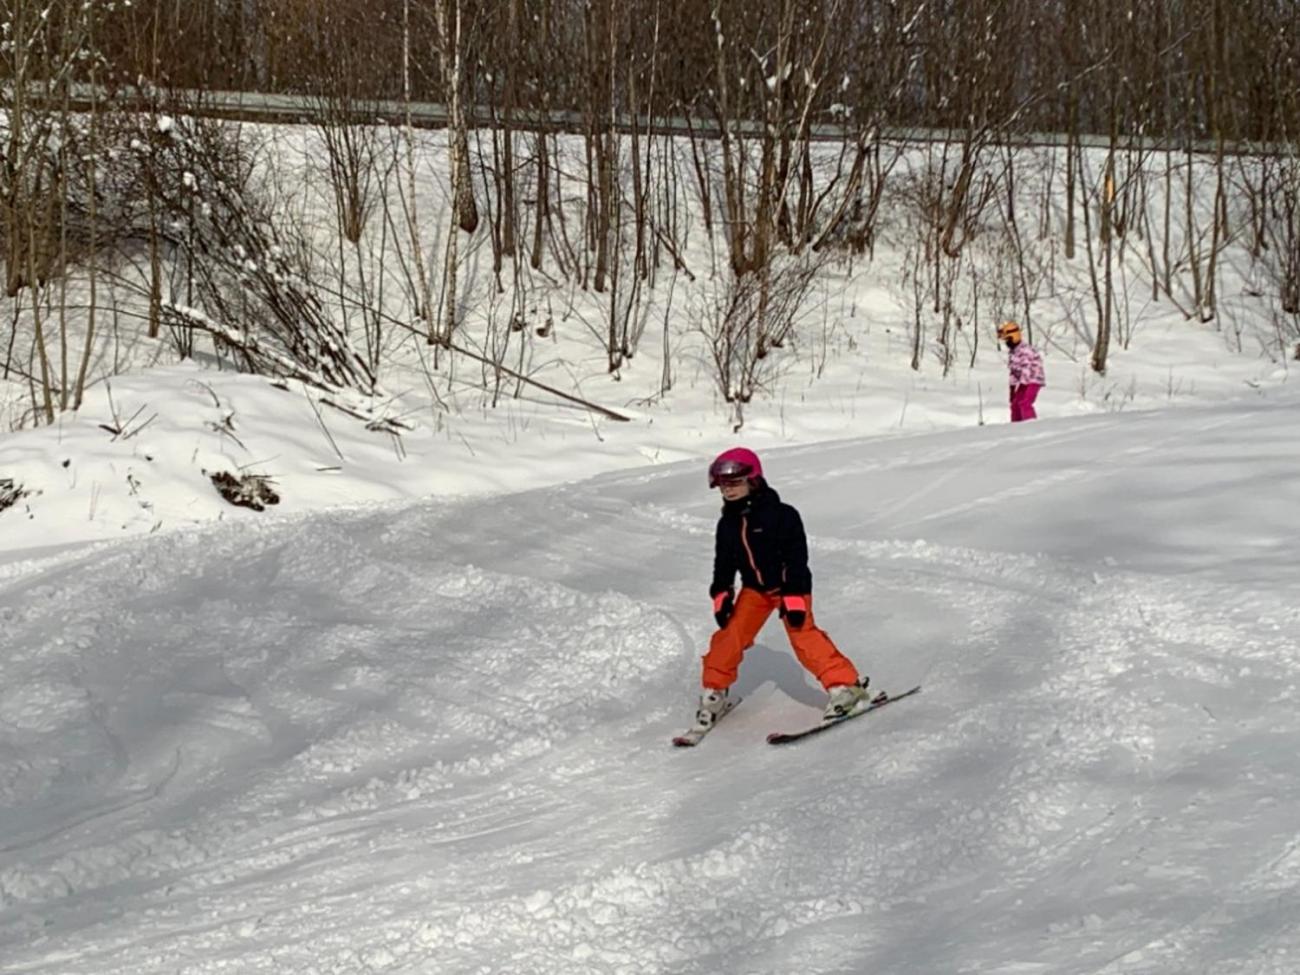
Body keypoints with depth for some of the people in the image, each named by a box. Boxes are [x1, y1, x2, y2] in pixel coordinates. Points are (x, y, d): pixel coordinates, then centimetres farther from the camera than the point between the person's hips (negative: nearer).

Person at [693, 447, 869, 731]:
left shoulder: (781, 515, -18)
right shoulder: (727, 524, 1)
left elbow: (796, 556, -18)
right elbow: (723, 562, 11)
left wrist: (793, 596, -22)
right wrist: (721, 596, 0)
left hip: (790, 587, -5)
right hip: (754, 589, 6)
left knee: (804, 635, -19)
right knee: (730, 636, -4)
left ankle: (844, 684, -16)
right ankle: (715, 691, 11)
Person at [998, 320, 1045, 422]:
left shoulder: (1024, 350, -19)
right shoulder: (1014, 351, 12)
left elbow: (1026, 369, -23)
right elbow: (1014, 371, 18)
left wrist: (1021, 385, -25)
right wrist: (1013, 387, 17)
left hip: (1033, 380, -10)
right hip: (1023, 382, 10)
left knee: (1024, 403, -24)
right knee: (1015, 404, 10)